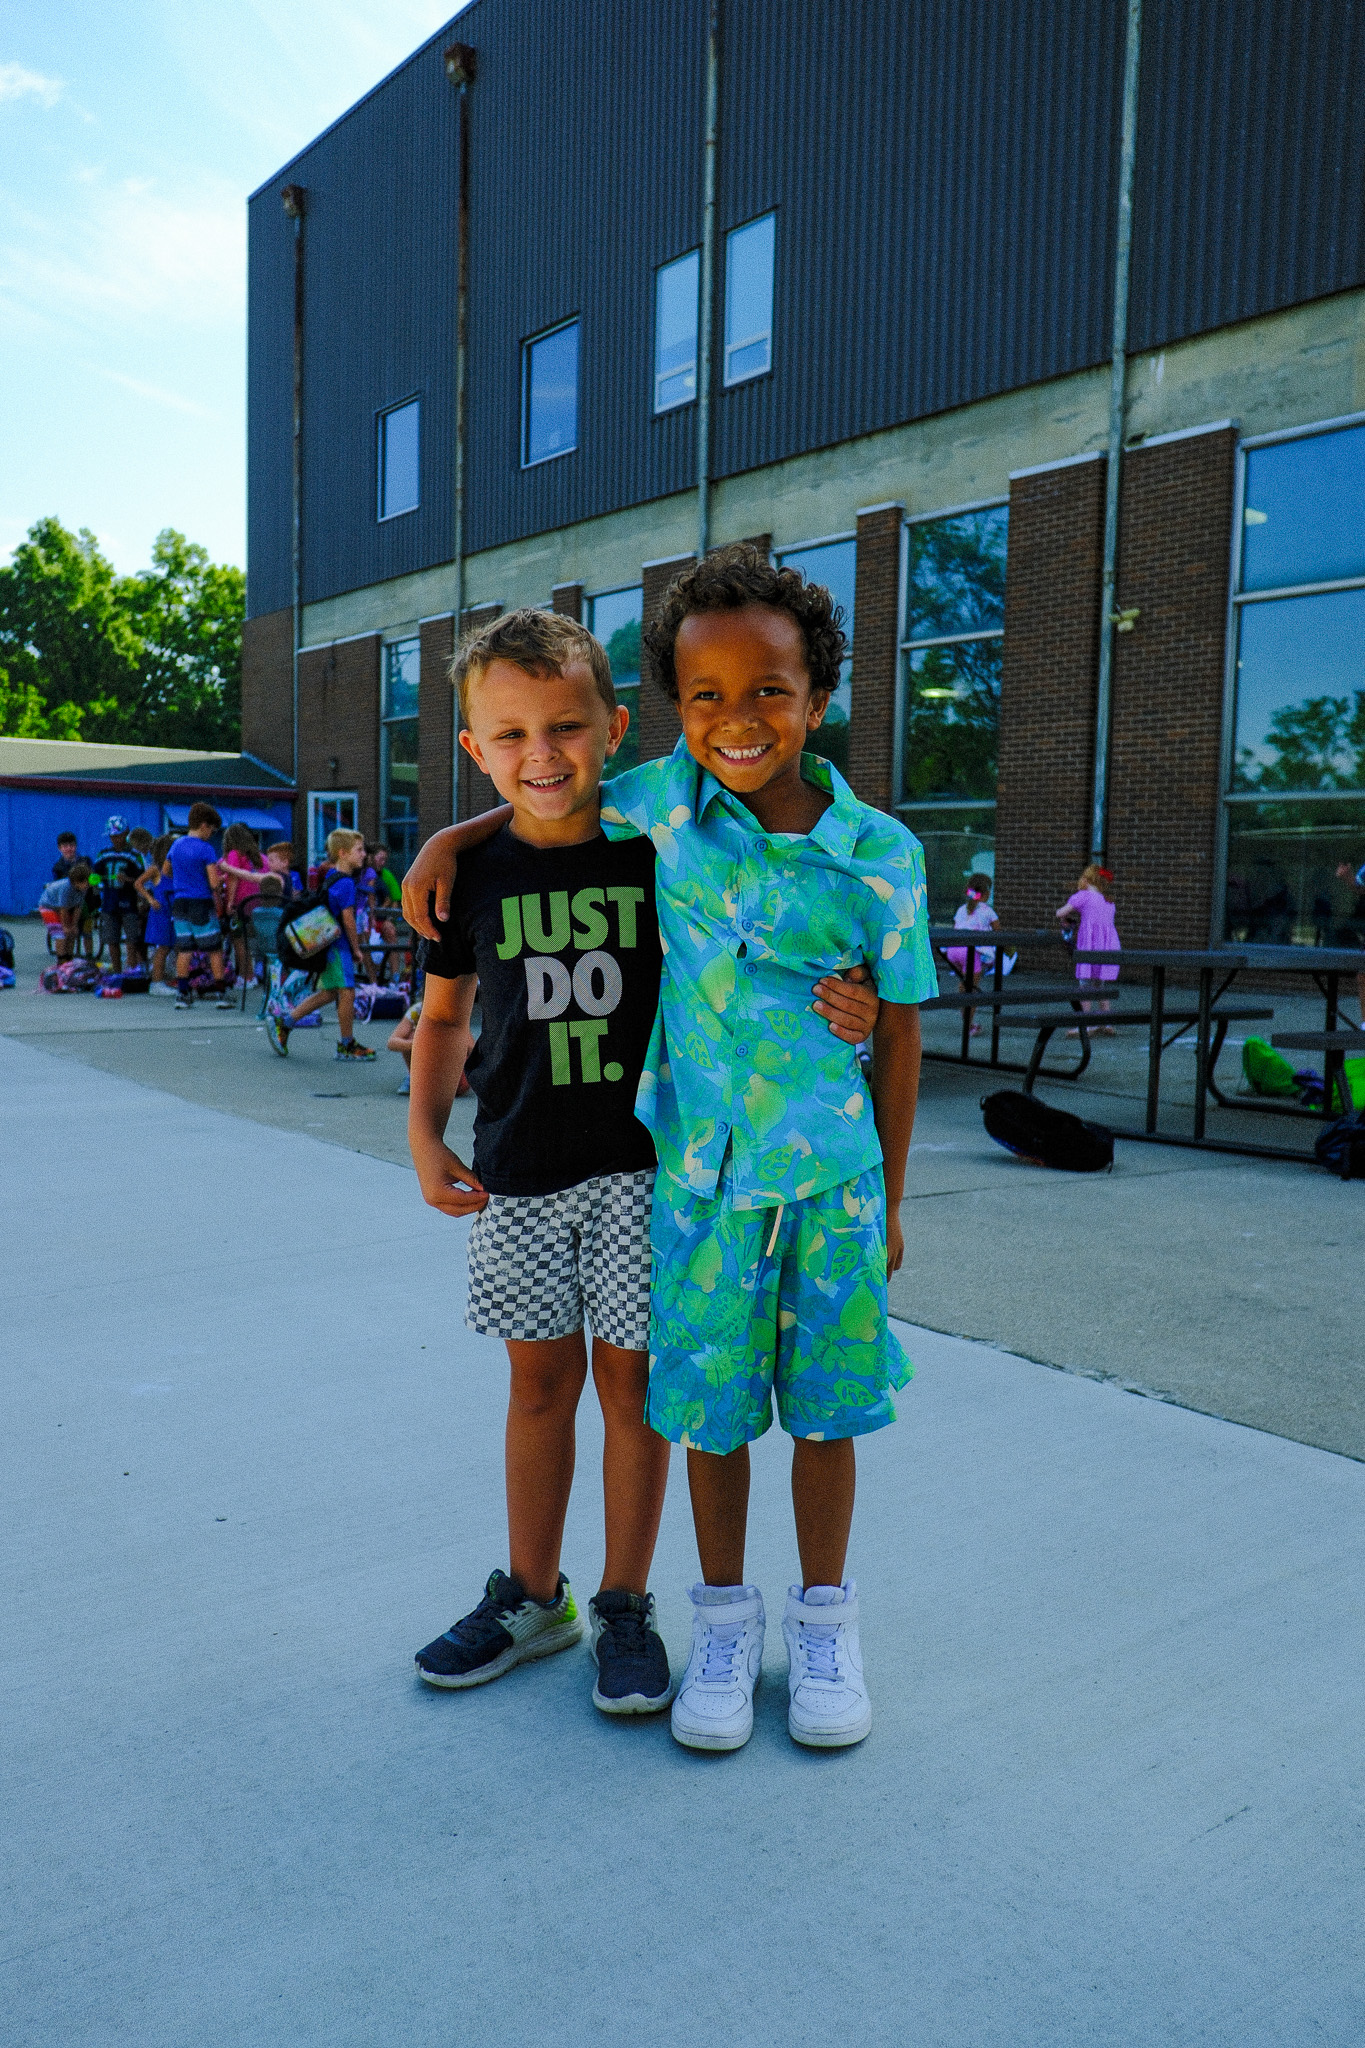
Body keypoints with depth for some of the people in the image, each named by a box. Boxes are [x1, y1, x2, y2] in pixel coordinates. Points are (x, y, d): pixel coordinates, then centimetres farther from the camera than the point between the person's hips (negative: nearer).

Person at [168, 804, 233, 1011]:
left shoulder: (176, 845, 8)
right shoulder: (205, 849, -12)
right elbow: (214, 883, -16)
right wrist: (219, 900, 2)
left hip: (180, 903, 6)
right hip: (201, 904, -6)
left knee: (183, 950, 8)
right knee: (215, 950, 2)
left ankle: (182, 994, 6)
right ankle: (222, 995, 4)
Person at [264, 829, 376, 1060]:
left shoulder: (330, 875, 13)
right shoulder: (345, 883, -18)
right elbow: (348, 919, -17)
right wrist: (356, 949, -7)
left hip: (326, 943, 10)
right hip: (337, 945, -10)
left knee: (329, 992, 16)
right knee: (347, 992, -3)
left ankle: (282, 1020, 21)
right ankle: (347, 1045, 6)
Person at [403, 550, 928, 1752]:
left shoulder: (880, 854, -8)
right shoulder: (662, 801, -6)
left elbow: (899, 1033, 0)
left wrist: (889, 1199, 4)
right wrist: (448, 837, 1)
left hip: (833, 1173, 0)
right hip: (700, 1169, 1)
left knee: (826, 1403, 12)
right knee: (710, 1404, 11)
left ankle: (825, 1618, 33)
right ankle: (725, 1617, 32)